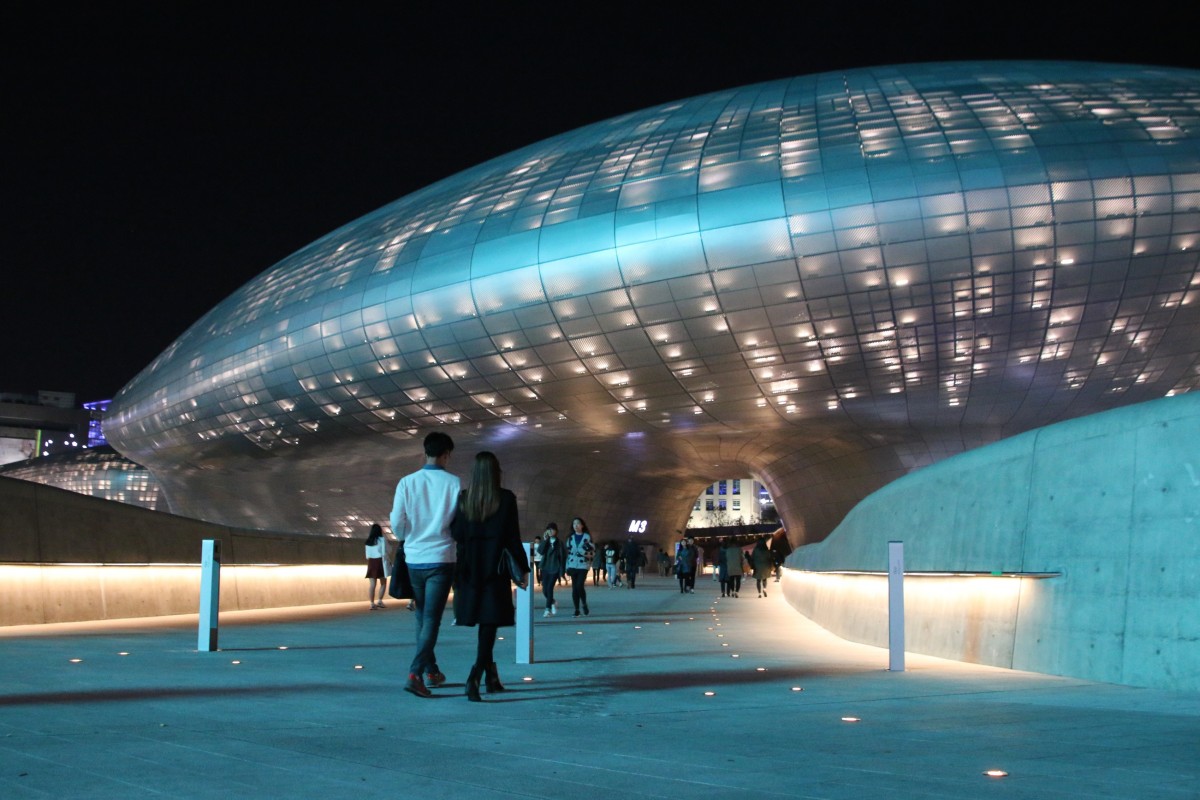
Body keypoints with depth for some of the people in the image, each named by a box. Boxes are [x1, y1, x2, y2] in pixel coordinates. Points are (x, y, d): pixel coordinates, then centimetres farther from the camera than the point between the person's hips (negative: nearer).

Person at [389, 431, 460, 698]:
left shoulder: (407, 482, -3)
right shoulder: (453, 483, -9)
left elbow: (397, 523, -2)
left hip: (414, 559, 3)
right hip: (441, 558, -3)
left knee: (422, 617, 18)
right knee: (432, 619, -2)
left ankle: (431, 671, 26)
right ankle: (415, 674, -15)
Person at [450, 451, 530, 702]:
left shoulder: (463, 499, 0)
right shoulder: (506, 499, -7)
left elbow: (455, 534, -1)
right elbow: (512, 538, -6)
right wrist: (523, 569, 2)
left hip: (469, 570, 3)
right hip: (495, 571, -3)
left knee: (484, 624, 16)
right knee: (489, 624, -3)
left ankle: (491, 676, 25)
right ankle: (475, 676, -19)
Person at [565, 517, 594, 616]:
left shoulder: (587, 537, 1)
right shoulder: (570, 538, 12)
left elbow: (593, 550, 2)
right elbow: (567, 552, 12)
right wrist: (567, 566, 7)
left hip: (583, 565, -4)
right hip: (573, 565, 4)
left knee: (580, 586, -16)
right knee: (574, 587, 1)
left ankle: (584, 604, 7)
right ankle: (576, 609, 6)